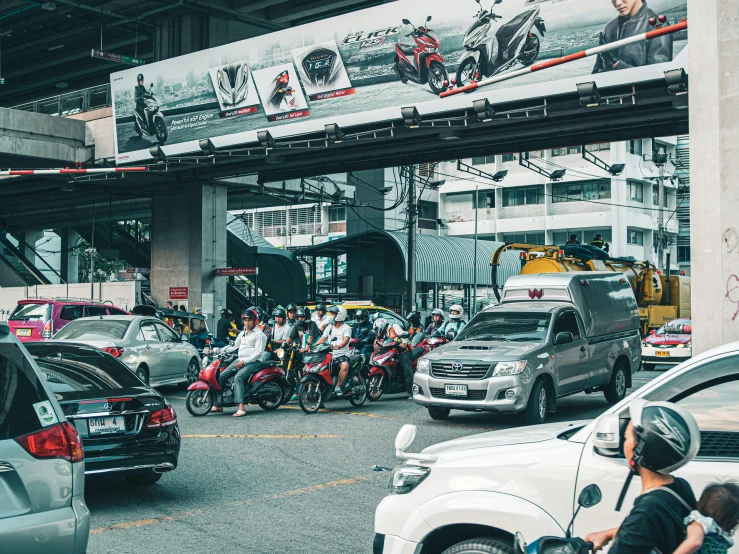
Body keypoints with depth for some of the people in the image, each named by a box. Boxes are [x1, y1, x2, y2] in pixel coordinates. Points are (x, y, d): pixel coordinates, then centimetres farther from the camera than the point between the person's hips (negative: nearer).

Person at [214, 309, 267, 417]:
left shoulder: (259, 334, -5)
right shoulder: (242, 333, 21)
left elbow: (258, 352, -12)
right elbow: (234, 346, 24)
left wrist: (244, 362, -19)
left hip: (253, 361, -8)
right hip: (240, 360, 8)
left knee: (238, 377, -31)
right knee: (222, 375, -6)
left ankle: (241, 408, -39)